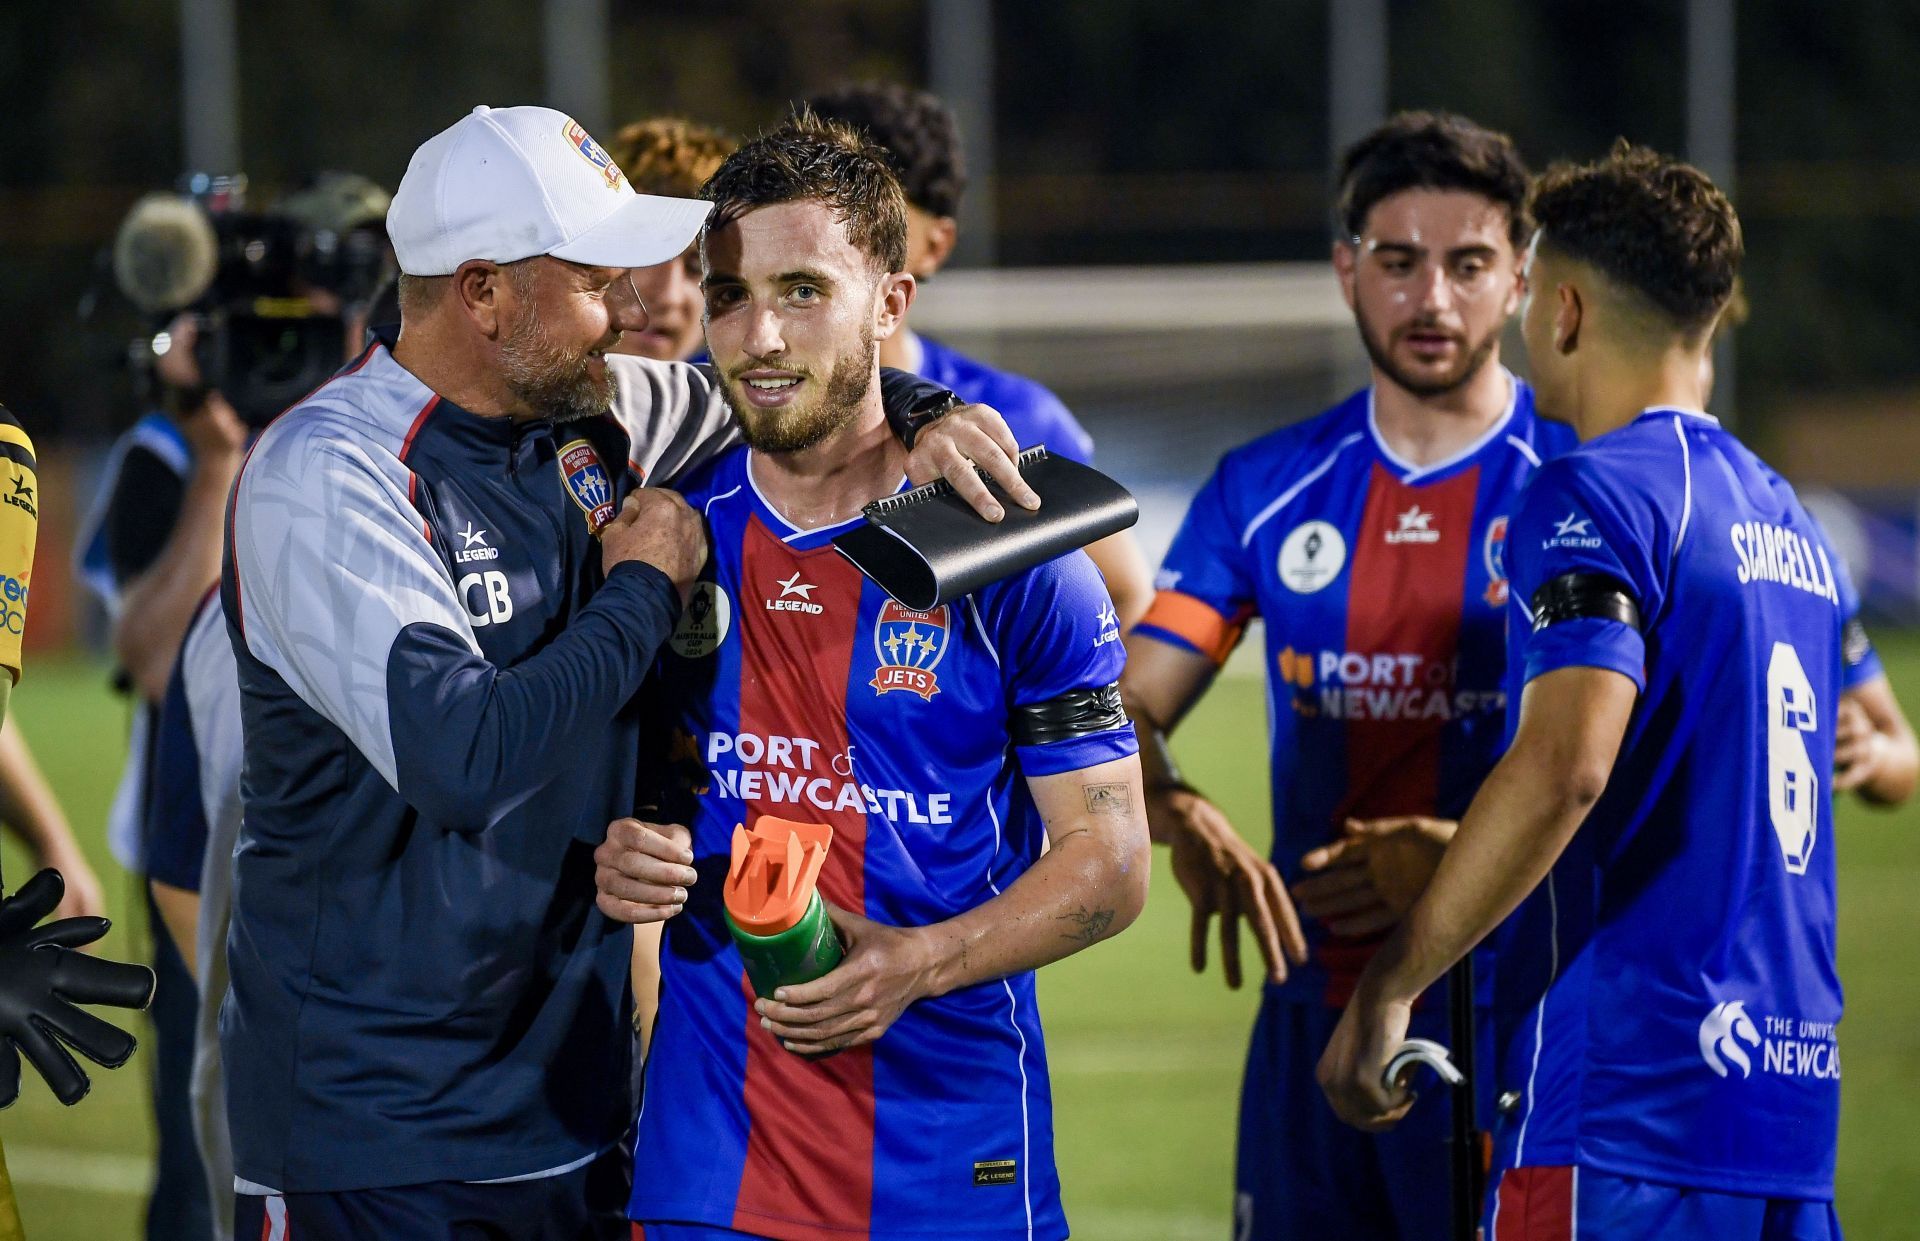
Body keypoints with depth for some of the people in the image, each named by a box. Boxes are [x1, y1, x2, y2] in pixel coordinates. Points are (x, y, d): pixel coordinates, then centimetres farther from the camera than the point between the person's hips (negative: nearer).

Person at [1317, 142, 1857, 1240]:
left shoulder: (1595, 498, -8)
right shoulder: (1794, 525, 19)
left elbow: (1565, 765, -23)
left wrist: (1392, 981, -17)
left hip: (1626, 1105, -8)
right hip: (1794, 1096, 8)